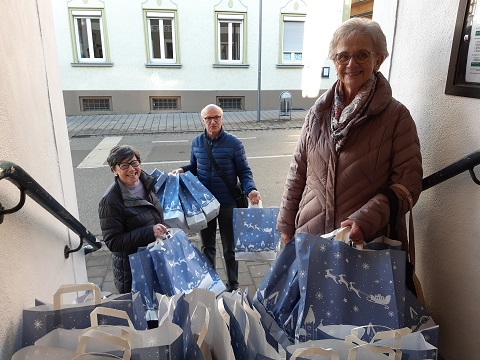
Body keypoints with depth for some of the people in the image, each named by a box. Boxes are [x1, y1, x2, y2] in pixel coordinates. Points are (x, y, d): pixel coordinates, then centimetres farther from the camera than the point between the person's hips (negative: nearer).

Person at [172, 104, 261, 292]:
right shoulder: (196, 143, 1)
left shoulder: (233, 143, -10)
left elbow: (244, 171, -7)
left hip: (228, 204, -3)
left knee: (229, 248, 13)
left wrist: (250, 189, -24)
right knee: (207, 246, 19)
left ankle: (232, 286, 32)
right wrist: (182, 170, -7)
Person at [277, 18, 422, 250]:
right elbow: (298, 173, 8)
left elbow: (408, 183, -8)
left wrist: (364, 220, -21)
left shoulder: (397, 116, -4)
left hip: (369, 241, -2)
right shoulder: (317, 113, 5)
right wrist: (286, 226, 8)